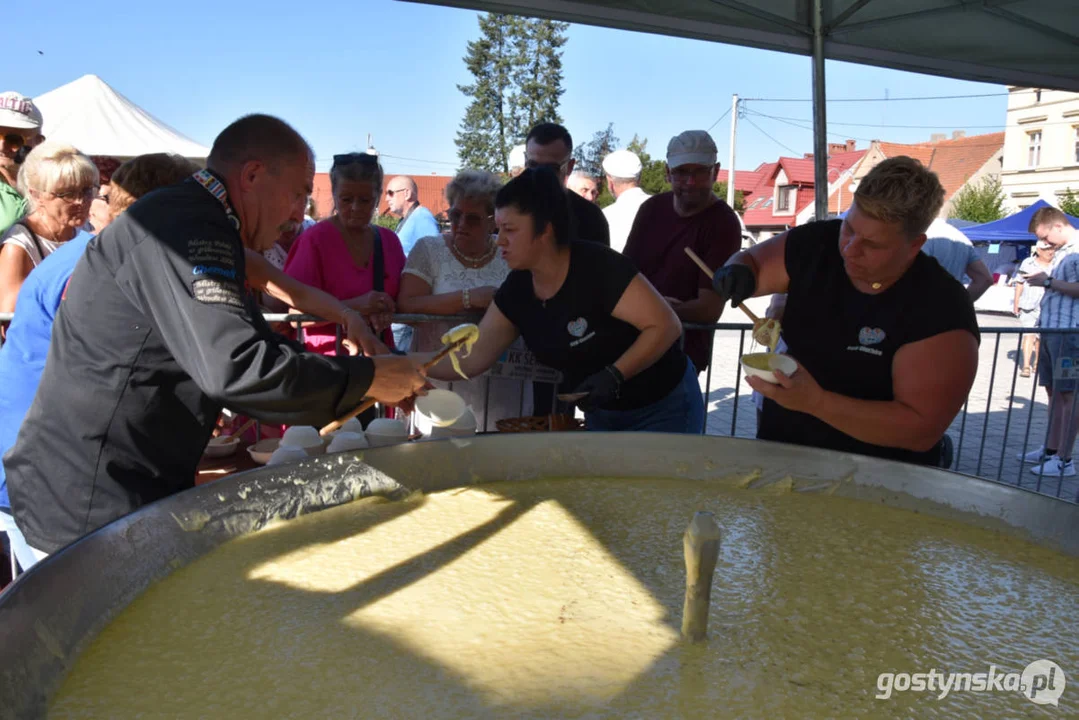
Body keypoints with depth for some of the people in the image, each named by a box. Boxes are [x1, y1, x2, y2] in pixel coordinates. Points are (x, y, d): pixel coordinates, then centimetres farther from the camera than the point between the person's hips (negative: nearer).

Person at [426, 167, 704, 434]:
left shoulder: (599, 267, -27)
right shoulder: (515, 291, -7)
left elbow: (666, 326, -25)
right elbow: (471, 360, -4)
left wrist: (614, 375, -32)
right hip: (600, 413, 6)